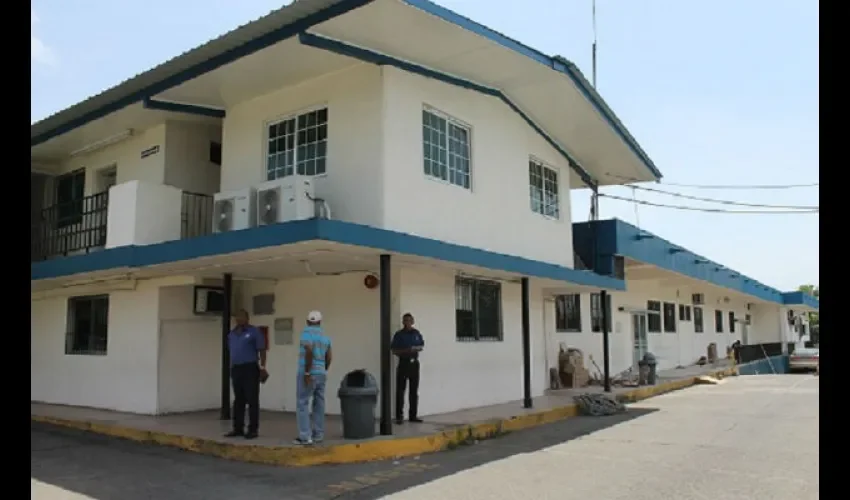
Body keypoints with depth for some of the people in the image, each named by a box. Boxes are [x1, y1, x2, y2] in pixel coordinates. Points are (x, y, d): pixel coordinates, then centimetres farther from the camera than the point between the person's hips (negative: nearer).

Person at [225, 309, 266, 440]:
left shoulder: (254, 332, -6)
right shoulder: (231, 334, 13)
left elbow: (262, 350, -8)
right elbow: (231, 351, 20)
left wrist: (263, 367, -14)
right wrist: (231, 367, 16)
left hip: (250, 369, -6)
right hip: (236, 369, 7)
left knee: (252, 400, -4)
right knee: (238, 400, 11)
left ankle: (253, 429, 0)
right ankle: (238, 428, 17)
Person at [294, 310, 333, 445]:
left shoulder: (307, 332, -9)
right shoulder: (325, 336, 13)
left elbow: (309, 351, -22)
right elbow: (328, 358, 14)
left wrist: (307, 372, -21)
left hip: (309, 374, -7)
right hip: (322, 373, 7)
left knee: (303, 404, -3)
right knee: (319, 405, 9)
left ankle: (305, 436, -7)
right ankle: (318, 435, 12)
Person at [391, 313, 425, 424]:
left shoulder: (417, 333, 8)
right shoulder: (399, 334, -3)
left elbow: (422, 346, 15)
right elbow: (394, 350, -5)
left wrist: (416, 349, -7)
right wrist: (405, 351, -19)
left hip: (414, 363, 4)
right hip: (403, 363, -4)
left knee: (414, 390, 8)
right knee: (400, 390, -5)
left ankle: (413, 415, 16)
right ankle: (399, 416, -2)